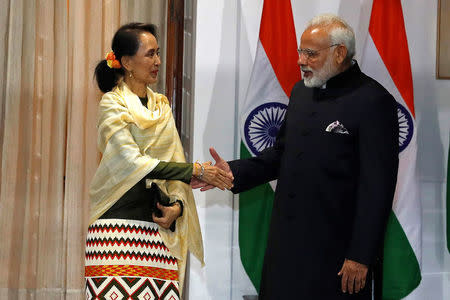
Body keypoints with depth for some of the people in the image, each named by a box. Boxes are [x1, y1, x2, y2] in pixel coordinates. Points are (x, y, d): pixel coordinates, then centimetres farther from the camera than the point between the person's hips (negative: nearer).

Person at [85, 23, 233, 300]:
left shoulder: (161, 105, 17)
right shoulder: (112, 104, -2)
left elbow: (175, 161, 17)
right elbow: (134, 162, -13)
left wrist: (178, 205, -1)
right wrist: (197, 170, -13)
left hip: (158, 223, 5)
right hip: (119, 222, -5)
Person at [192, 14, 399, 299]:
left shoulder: (373, 102, -12)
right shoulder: (301, 91, 13)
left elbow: (377, 187, -14)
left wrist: (361, 256, -16)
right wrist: (234, 172, 6)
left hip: (334, 246, -7)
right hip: (287, 241, 7)